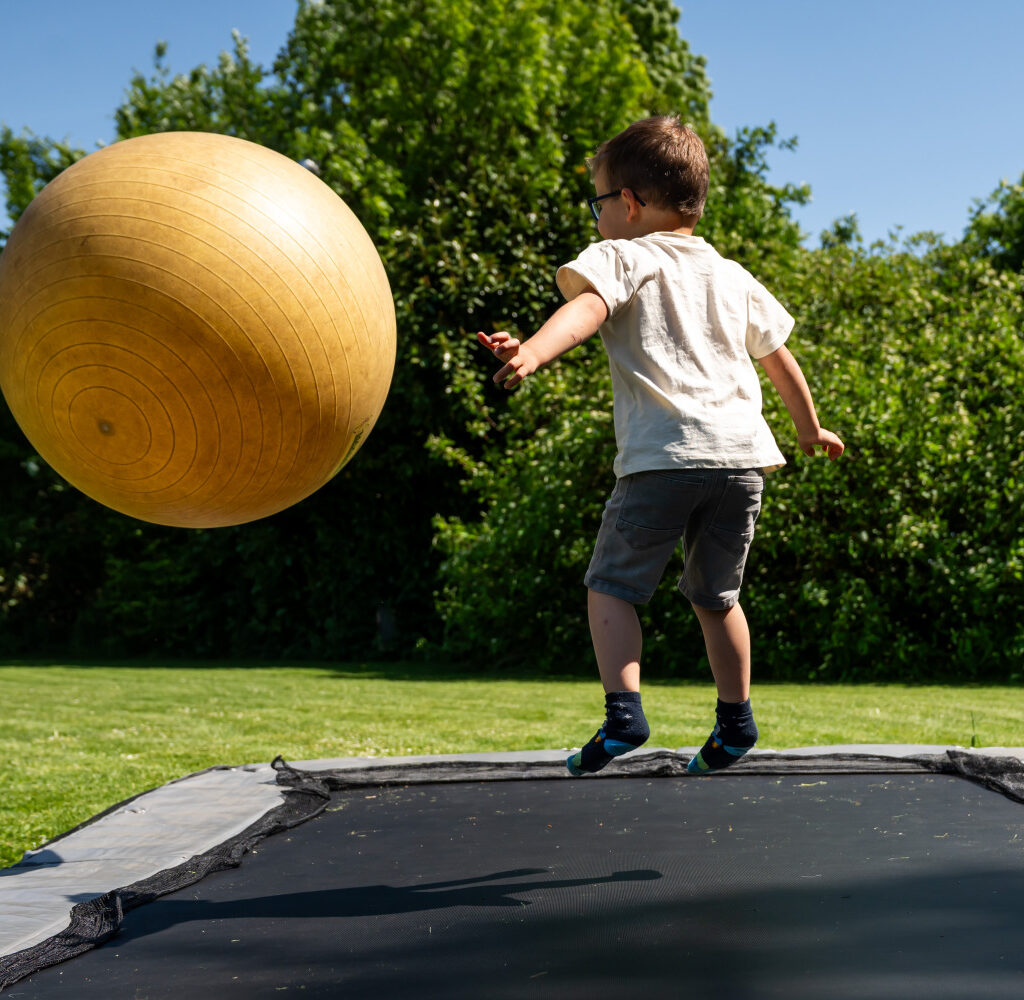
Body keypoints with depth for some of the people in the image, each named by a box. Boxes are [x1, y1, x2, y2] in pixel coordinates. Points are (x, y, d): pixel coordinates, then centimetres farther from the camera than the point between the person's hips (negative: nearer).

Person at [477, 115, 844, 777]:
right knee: (715, 594, 20)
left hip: (663, 455, -5)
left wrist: (533, 351, -35)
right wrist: (810, 430, 46)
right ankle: (737, 721, 23)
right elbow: (781, 358, 32)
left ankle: (624, 712, -9)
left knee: (612, 585, 6)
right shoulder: (733, 277, 22)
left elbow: (587, 308, -18)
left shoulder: (626, 258, 5)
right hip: (743, 456, 5)